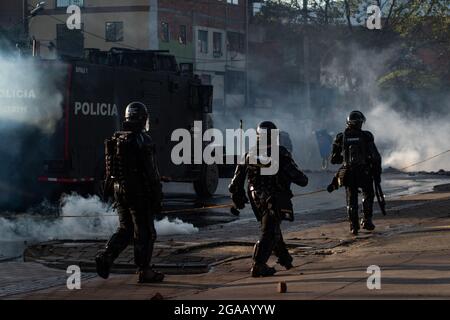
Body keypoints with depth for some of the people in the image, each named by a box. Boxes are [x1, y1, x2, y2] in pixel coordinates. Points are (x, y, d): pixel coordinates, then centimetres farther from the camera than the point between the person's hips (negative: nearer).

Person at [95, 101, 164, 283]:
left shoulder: (115, 139, 9)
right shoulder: (142, 140, -14)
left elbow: (109, 168, 14)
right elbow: (151, 172, -15)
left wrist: (113, 192, 21)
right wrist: (157, 197, -10)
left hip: (119, 189, 7)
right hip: (138, 191, -7)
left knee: (125, 229, 15)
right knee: (144, 232, 2)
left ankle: (105, 257, -4)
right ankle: (144, 271, 5)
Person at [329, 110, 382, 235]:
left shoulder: (341, 137, -1)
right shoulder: (366, 136, -6)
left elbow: (334, 159, 3)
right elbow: (375, 157, -6)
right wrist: (377, 173, 3)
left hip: (348, 173, 1)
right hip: (365, 173, -1)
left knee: (351, 199, 11)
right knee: (368, 196, 19)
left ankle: (354, 225, 8)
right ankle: (367, 220, 11)